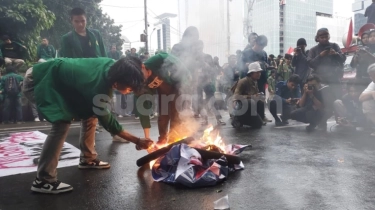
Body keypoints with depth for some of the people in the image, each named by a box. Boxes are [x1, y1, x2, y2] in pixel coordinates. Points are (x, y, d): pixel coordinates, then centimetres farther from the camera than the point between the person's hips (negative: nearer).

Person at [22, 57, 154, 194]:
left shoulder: (113, 66, -17)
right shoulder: (97, 88, -36)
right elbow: (107, 122, -21)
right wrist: (138, 141, -17)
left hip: (58, 79, 9)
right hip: (38, 82, -9)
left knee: (90, 114, 5)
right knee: (62, 123, -25)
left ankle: (87, 159, 20)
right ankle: (43, 180, -15)